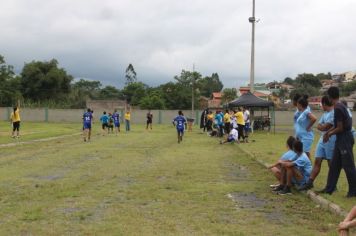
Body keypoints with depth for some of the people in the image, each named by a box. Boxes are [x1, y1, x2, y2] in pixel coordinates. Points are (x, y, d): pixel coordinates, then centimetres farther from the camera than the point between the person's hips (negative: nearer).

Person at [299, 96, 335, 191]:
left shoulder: (334, 113, -13)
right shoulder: (325, 114, 18)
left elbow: (325, 127, -18)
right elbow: (319, 126, 11)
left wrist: (322, 126, 1)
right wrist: (324, 127, -7)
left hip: (330, 141, -9)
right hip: (322, 140, 9)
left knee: (331, 164, 1)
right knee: (317, 161, 5)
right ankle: (310, 182, 6)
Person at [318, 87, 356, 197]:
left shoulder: (338, 108, -19)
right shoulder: (340, 106, 10)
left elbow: (340, 128, -18)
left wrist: (329, 134, -4)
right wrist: (328, 132, 10)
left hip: (345, 139, -10)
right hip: (341, 139, 10)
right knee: (334, 165, 13)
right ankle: (329, 188, 19)